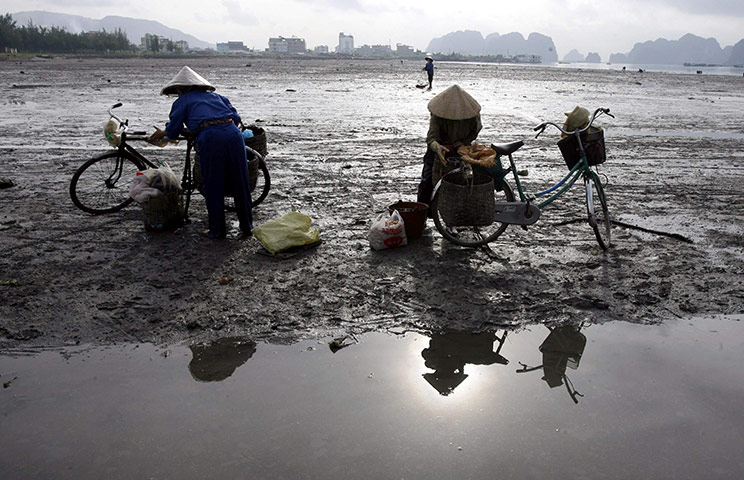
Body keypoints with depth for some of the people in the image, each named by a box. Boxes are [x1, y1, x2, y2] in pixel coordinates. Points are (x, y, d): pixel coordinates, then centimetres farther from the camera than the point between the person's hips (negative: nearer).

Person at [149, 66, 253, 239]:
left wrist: (162, 134, 33)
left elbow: (173, 130, 12)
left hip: (210, 138, -4)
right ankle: (247, 226, 18)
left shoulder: (182, 101, 18)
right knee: (240, 183, 10)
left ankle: (217, 230, 11)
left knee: (213, 186, 7)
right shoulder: (215, 95, 29)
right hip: (233, 134, 4)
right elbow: (236, 118, 22)